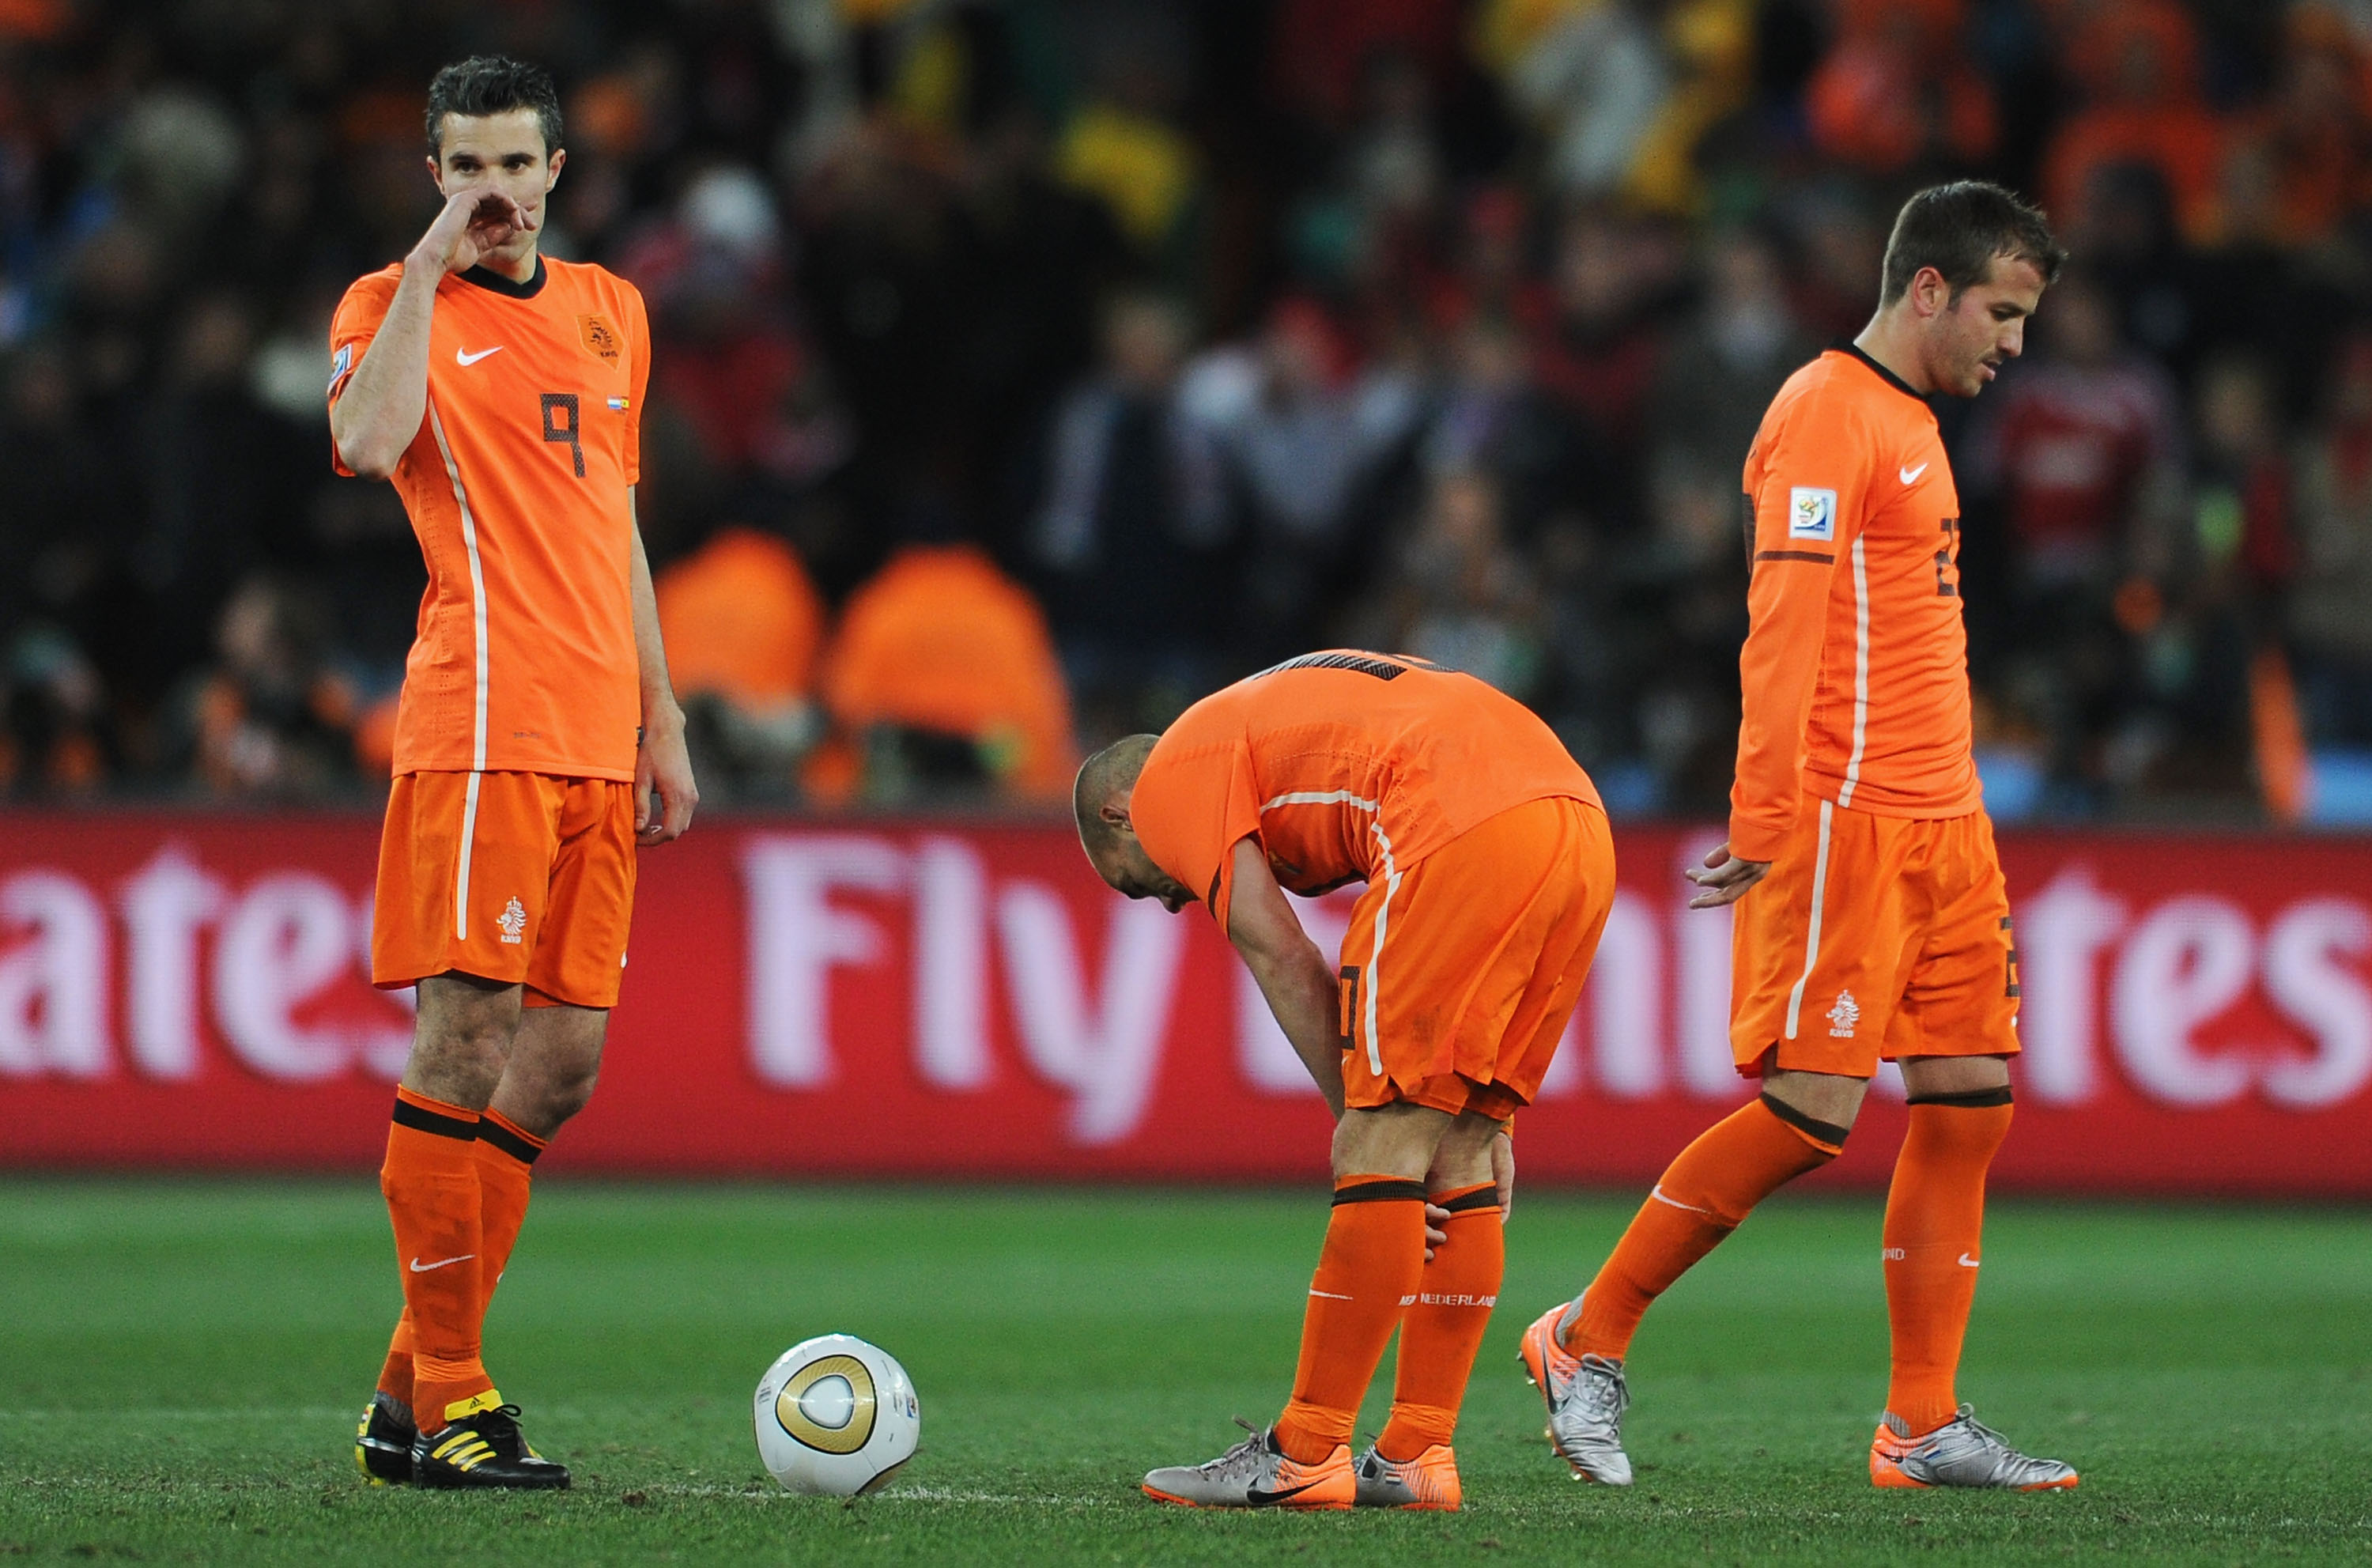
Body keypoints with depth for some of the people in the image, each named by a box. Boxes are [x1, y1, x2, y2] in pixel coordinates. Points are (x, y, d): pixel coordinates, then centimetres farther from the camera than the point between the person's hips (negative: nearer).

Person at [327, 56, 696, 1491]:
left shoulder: (610, 311, 20)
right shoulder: (398, 306, 1)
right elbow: (370, 442, -21)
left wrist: (662, 725, 21)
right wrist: (430, 264, -14)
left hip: (598, 742, 7)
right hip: (483, 725, -7)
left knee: (565, 1057, 5)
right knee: (467, 1034, -11)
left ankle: (412, 1391, 11)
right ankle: (444, 1400, -8)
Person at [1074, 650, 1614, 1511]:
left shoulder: (1171, 775, 14)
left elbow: (1282, 962, 4)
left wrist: (1361, 1118, 8)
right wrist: (1477, 1125, 26)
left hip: (1469, 828, -8)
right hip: (1584, 832, 8)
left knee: (1384, 1146, -3)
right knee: (1460, 1157, 13)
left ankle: (1303, 1456, 0)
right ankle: (1415, 1456, 14)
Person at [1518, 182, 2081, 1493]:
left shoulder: (1910, 422, 20)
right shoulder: (1825, 414, -10)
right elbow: (1782, 634, -16)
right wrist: (1762, 829, -20)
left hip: (1940, 820, 9)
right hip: (1843, 823, -9)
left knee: (1969, 1104, 3)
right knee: (1810, 1112, -11)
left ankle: (1923, 1428, 6)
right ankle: (1586, 1343, 0)